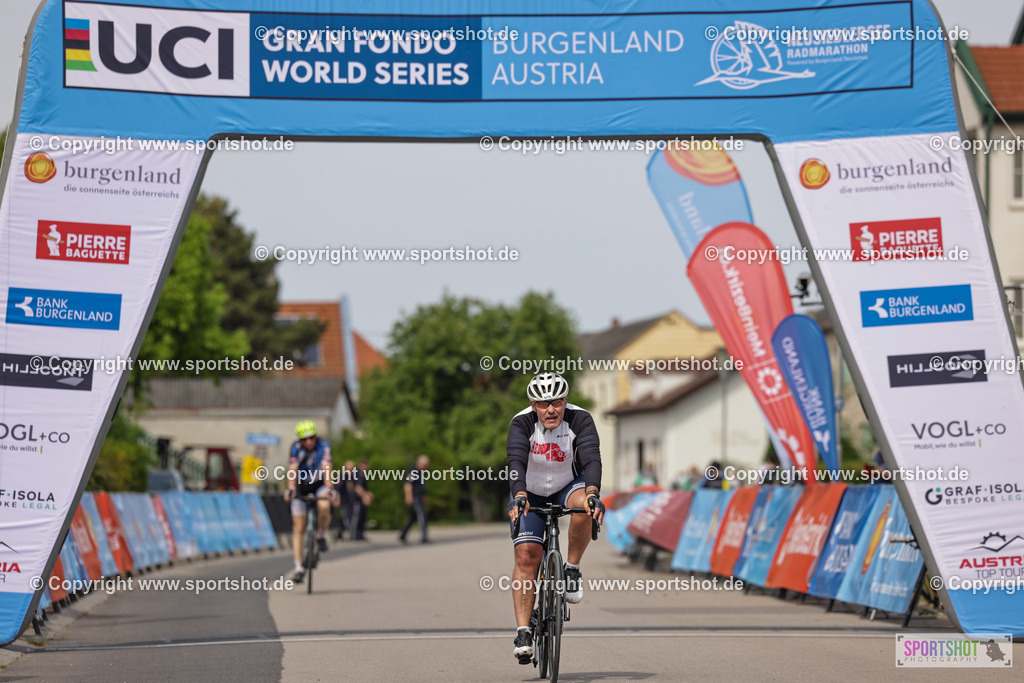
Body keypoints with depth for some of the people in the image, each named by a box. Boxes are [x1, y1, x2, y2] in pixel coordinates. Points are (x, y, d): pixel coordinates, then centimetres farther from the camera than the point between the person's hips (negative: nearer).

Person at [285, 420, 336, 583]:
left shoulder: (323, 446, -19)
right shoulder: (296, 448, -17)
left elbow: (326, 468, -29)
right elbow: (292, 470, -28)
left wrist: (329, 488, -43)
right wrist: (291, 488, -44)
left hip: (320, 484, -1)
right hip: (301, 486, 1)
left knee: (324, 507, -34)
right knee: (299, 528, -6)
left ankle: (320, 536, -4)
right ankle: (299, 568, -3)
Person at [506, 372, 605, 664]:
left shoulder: (580, 419, -23)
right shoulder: (522, 423, -23)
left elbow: (591, 458, -35)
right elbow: (516, 461, -37)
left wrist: (593, 494, -53)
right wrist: (519, 496, -55)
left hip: (568, 486, 0)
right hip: (530, 493, 0)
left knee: (583, 507, -35)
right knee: (526, 556, -14)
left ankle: (572, 569, -12)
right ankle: (523, 631, -12)